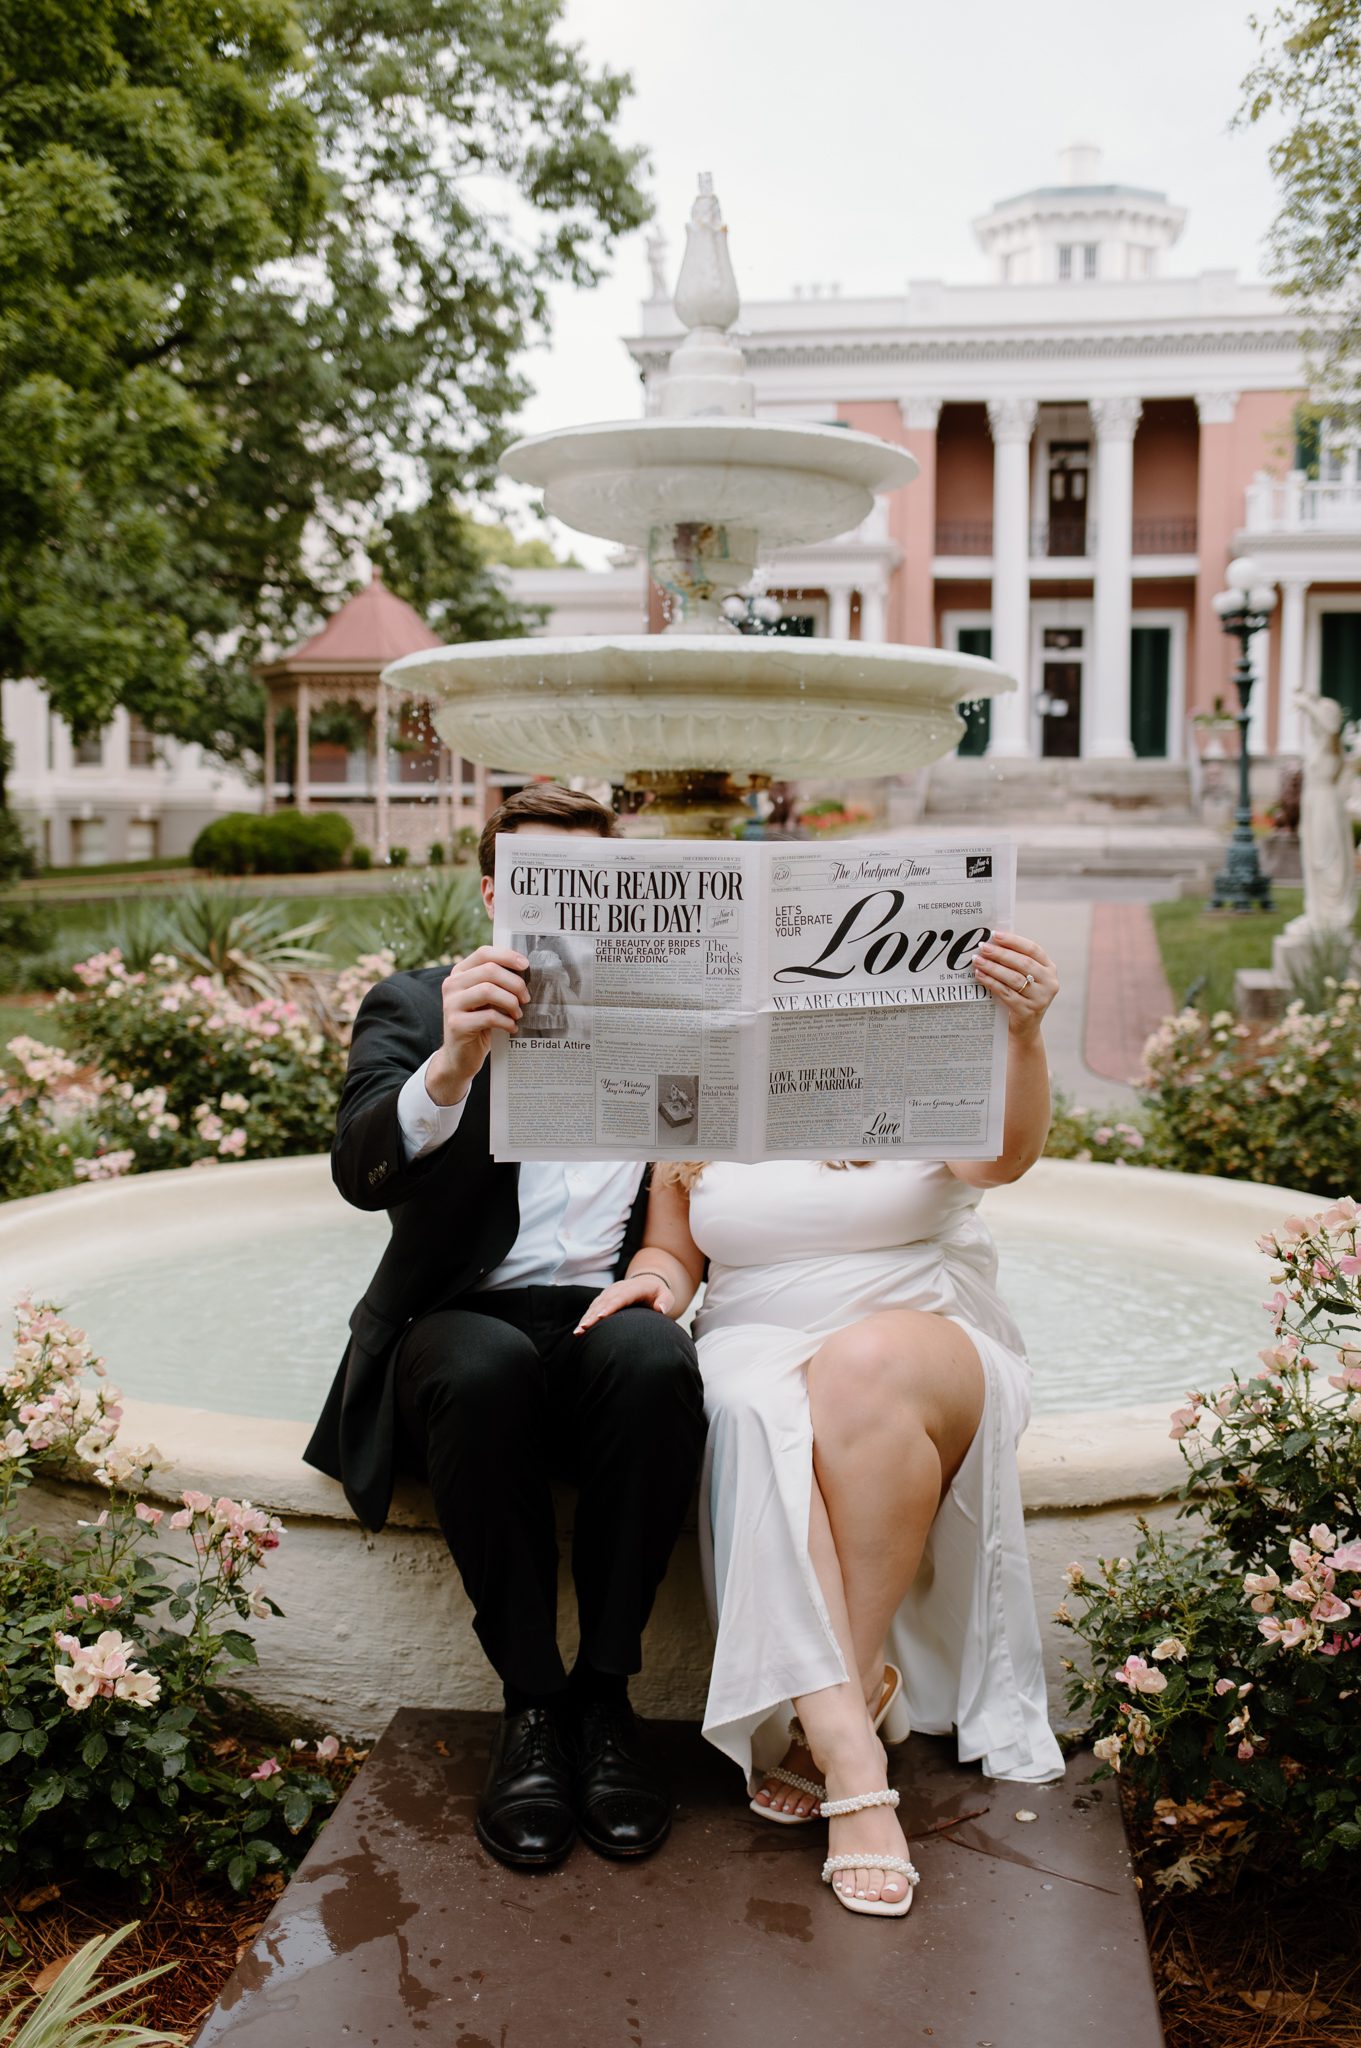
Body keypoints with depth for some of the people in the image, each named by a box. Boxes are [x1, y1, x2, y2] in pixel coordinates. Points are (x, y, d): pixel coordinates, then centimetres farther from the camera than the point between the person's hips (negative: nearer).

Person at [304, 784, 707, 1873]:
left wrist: (667, 1268, -2)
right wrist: (454, 1062, -33)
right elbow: (361, 1171, -14)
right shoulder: (414, 1005, 6)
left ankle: (605, 1690, -19)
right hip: (466, 1323, -1)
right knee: (483, 1369, -36)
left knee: (658, 1362, -33)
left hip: (605, 1315, 2)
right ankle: (530, 1699, -20)